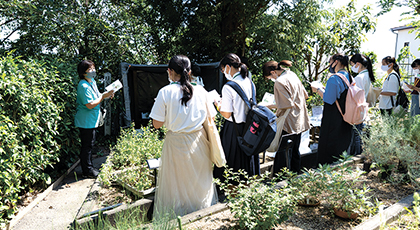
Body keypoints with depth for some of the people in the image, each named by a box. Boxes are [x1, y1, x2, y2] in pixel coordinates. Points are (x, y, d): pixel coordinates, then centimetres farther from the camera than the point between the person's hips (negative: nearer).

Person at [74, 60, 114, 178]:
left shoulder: (92, 82, 9)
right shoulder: (83, 86, -21)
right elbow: (90, 105, -25)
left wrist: (106, 95, 4)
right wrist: (103, 96, -20)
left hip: (92, 120, 10)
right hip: (86, 121, -10)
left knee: (90, 144, 18)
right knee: (87, 145, 1)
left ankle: (90, 167, 31)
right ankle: (87, 171, 13)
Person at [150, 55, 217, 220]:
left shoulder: (165, 92, -12)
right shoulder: (200, 91, -4)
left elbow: (157, 124, -11)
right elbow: (211, 117, 3)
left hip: (176, 143, -3)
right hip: (198, 142, 3)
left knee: (176, 184, 13)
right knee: (200, 182, 20)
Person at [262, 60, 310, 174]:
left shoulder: (279, 82, -19)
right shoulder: (293, 75, 8)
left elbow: (287, 105, -22)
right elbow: (305, 95, 17)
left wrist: (275, 116, -6)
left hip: (288, 125, -9)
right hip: (299, 121, 9)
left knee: (282, 155, 0)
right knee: (295, 151, 18)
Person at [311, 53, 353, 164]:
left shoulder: (333, 79, -20)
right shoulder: (349, 77, 6)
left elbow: (328, 100, -21)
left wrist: (318, 90, -7)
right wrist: (325, 89, 18)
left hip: (333, 121, -9)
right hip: (346, 120, 9)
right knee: (344, 142, 20)